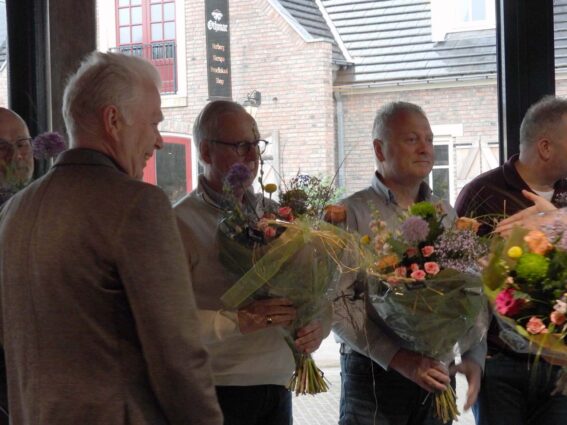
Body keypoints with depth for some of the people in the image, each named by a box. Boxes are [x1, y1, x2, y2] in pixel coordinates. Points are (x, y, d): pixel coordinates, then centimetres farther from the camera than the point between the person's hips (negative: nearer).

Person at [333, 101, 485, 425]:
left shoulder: (446, 214, 9)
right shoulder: (352, 214, -7)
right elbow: (340, 304, -15)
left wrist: (473, 358, -5)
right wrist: (401, 360, -22)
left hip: (437, 374, 5)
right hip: (374, 373, -4)